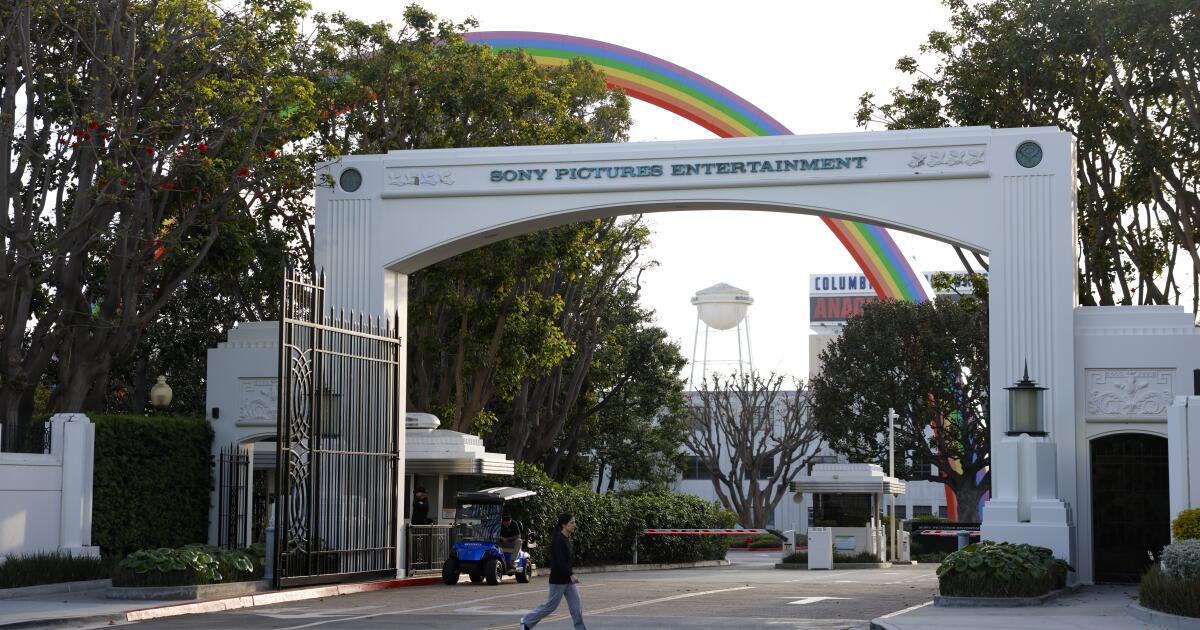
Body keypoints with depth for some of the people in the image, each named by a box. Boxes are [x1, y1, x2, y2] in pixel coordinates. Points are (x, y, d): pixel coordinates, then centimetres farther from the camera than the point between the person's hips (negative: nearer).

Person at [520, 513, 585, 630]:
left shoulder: (567, 540, 10)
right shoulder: (558, 540, -18)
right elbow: (560, 560, -28)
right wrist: (571, 575, -34)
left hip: (568, 580, 8)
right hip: (558, 580, -8)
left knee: (577, 607, 2)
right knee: (551, 606, 3)